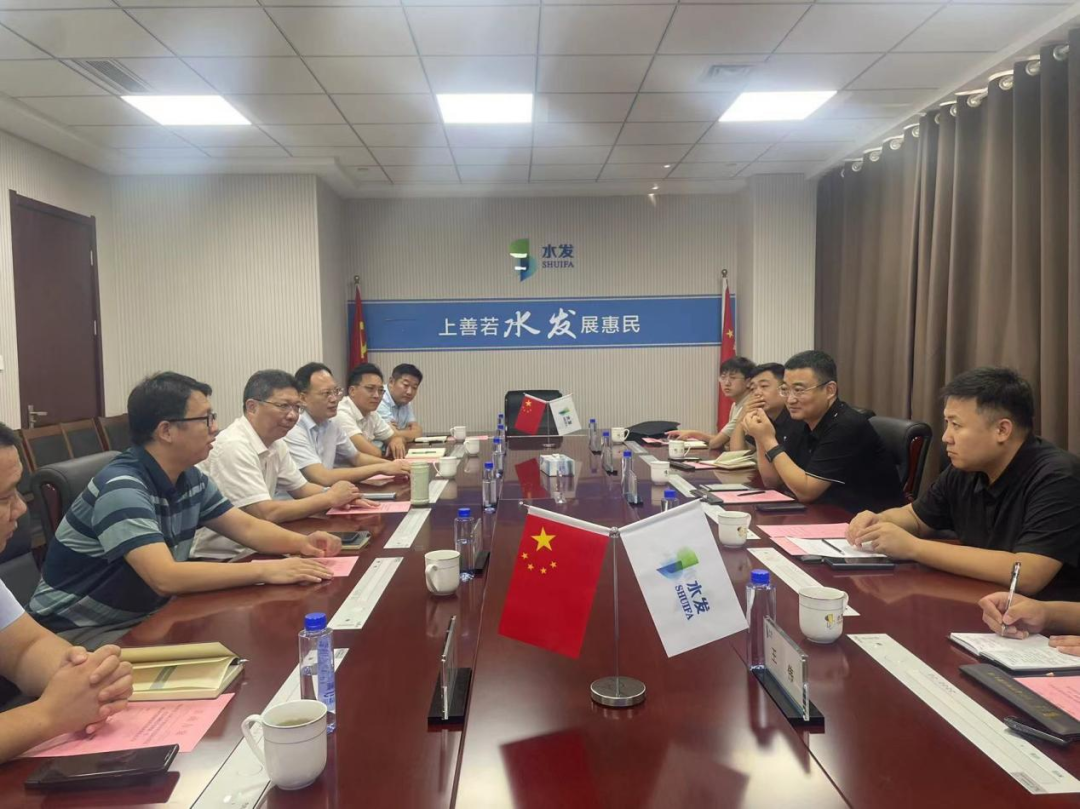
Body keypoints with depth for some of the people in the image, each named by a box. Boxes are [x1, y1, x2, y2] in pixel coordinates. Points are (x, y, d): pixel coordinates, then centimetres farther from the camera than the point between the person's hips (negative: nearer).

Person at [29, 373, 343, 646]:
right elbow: (165, 577, -36)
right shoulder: (121, 488, -27)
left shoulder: (191, 479, 0)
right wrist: (265, 571, -34)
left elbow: (247, 527, 7)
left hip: (144, 616, 8)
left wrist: (301, 542, -12)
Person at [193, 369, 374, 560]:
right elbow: (265, 513, -25)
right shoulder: (233, 446, -22)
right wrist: (330, 498, -16)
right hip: (219, 558, -8)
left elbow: (301, 488, 14)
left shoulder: (274, 443, 4)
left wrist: (343, 498, -6)